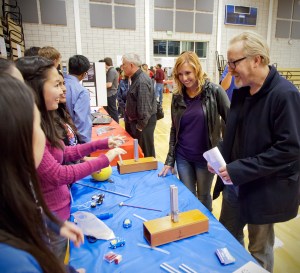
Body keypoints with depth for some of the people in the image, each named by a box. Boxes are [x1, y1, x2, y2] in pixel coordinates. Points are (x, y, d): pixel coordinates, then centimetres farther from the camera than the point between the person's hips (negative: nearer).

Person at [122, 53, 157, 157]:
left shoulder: (142, 81, -23)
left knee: (146, 153, 4)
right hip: (135, 120, 10)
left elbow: (144, 108, -25)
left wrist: (140, 126, -18)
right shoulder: (136, 78, 9)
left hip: (143, 122, -10)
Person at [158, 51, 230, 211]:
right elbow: (174, 130, 6)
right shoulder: (177, 97, 1)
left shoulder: (214, 91, -11)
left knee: (203, 197, 15)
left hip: (205, 157, -3)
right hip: (183, 157, 3)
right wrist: (170, 160, 3)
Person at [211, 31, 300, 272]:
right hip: (235, 185, 7)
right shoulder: (241, 91, 3)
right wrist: (221, 157, -5)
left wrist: (239, 170, -24)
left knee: (259, 251, 16)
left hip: (265, 191, -7)